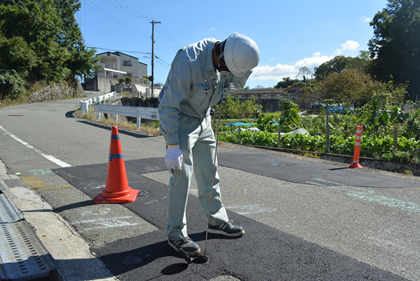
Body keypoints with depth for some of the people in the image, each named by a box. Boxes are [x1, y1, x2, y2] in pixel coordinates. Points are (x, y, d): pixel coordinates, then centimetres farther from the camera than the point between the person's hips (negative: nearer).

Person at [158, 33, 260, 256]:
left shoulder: (224, 56, -10)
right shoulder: (188, 61, -32)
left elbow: (237, 83, 10)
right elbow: (169, 106, -28)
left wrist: (246, 64, -11)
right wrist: (172, 145, -28)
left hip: (203, 119, 7)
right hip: (178, 120, -7)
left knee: (209, 172, 12)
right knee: (182, 175, -10)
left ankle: (217, 220, 27)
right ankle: (175, 234, 4)